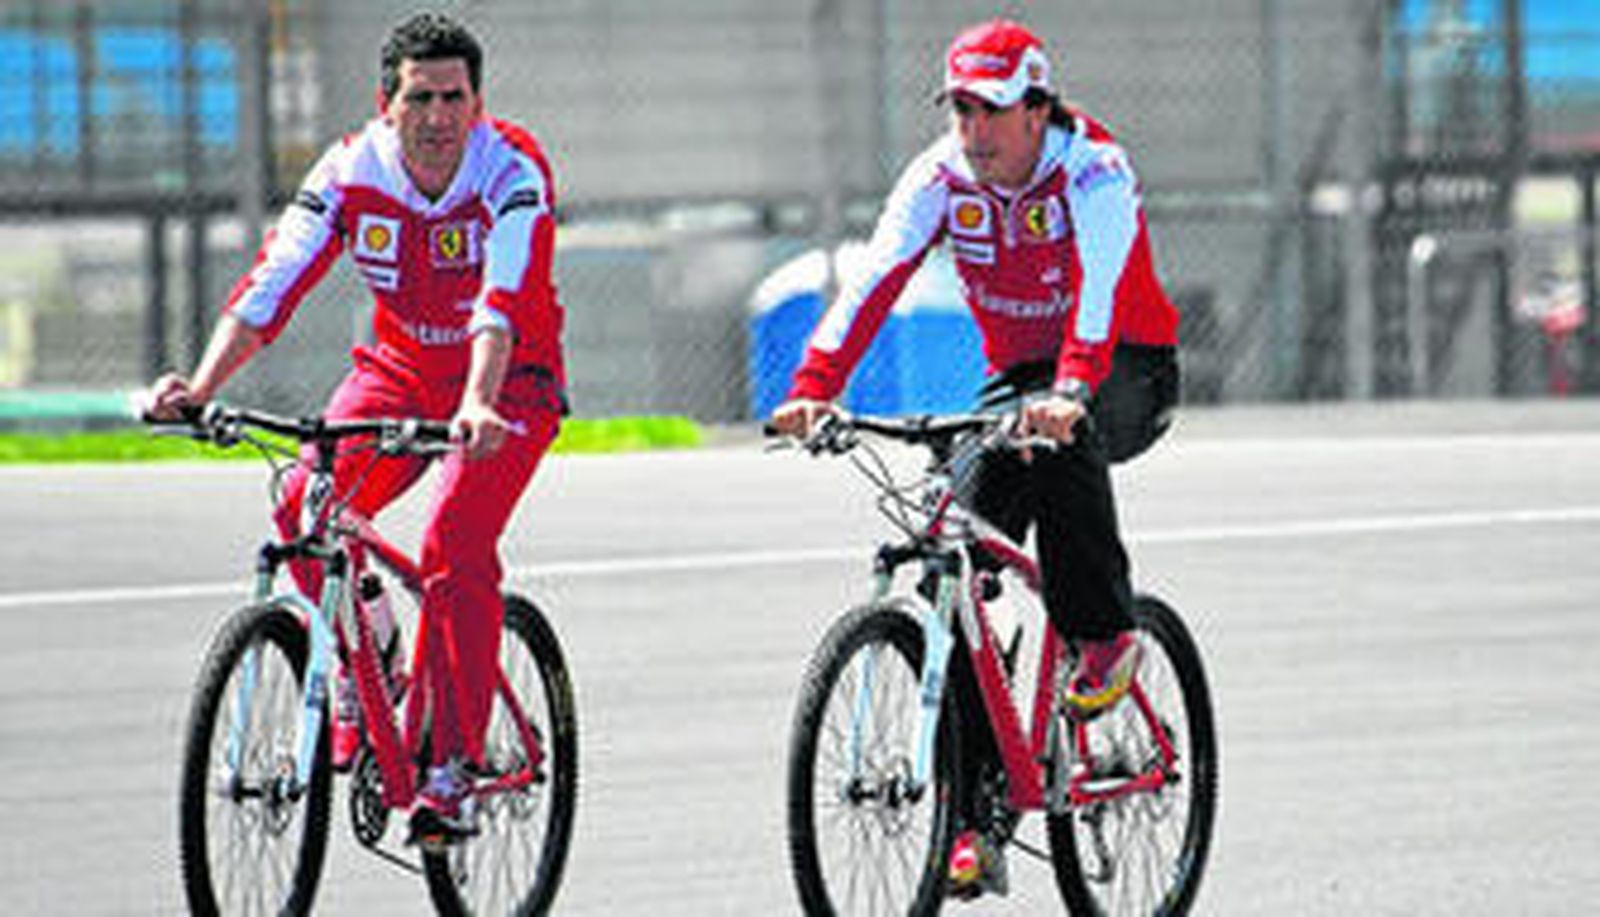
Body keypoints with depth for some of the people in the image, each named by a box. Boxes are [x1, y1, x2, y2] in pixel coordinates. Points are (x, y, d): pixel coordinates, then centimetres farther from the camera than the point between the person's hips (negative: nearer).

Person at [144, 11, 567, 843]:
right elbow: (274, 282, -22)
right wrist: (202, 386, -37)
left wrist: (478, 406, -54)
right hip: (399, 368, 4)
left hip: (508, 379, -4)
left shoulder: (513, 172, -24)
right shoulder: (352, 173, -14)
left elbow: (505, 301, -38)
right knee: (307, 508, -21)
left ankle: (454, 766, -19)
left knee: (453, 546, -25)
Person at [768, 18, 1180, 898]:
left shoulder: (1093, 172, -23)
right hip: (1017, 375, 5)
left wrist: (1069, 392, -57)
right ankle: (972, 820, -9)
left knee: (1056, 429, -40)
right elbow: (874, 280, -22)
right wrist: (813, 388, -38)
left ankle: (1105, 636, -20)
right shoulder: (943, 178, -10)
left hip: (1126, 373, -4)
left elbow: (1099, 286, -39)